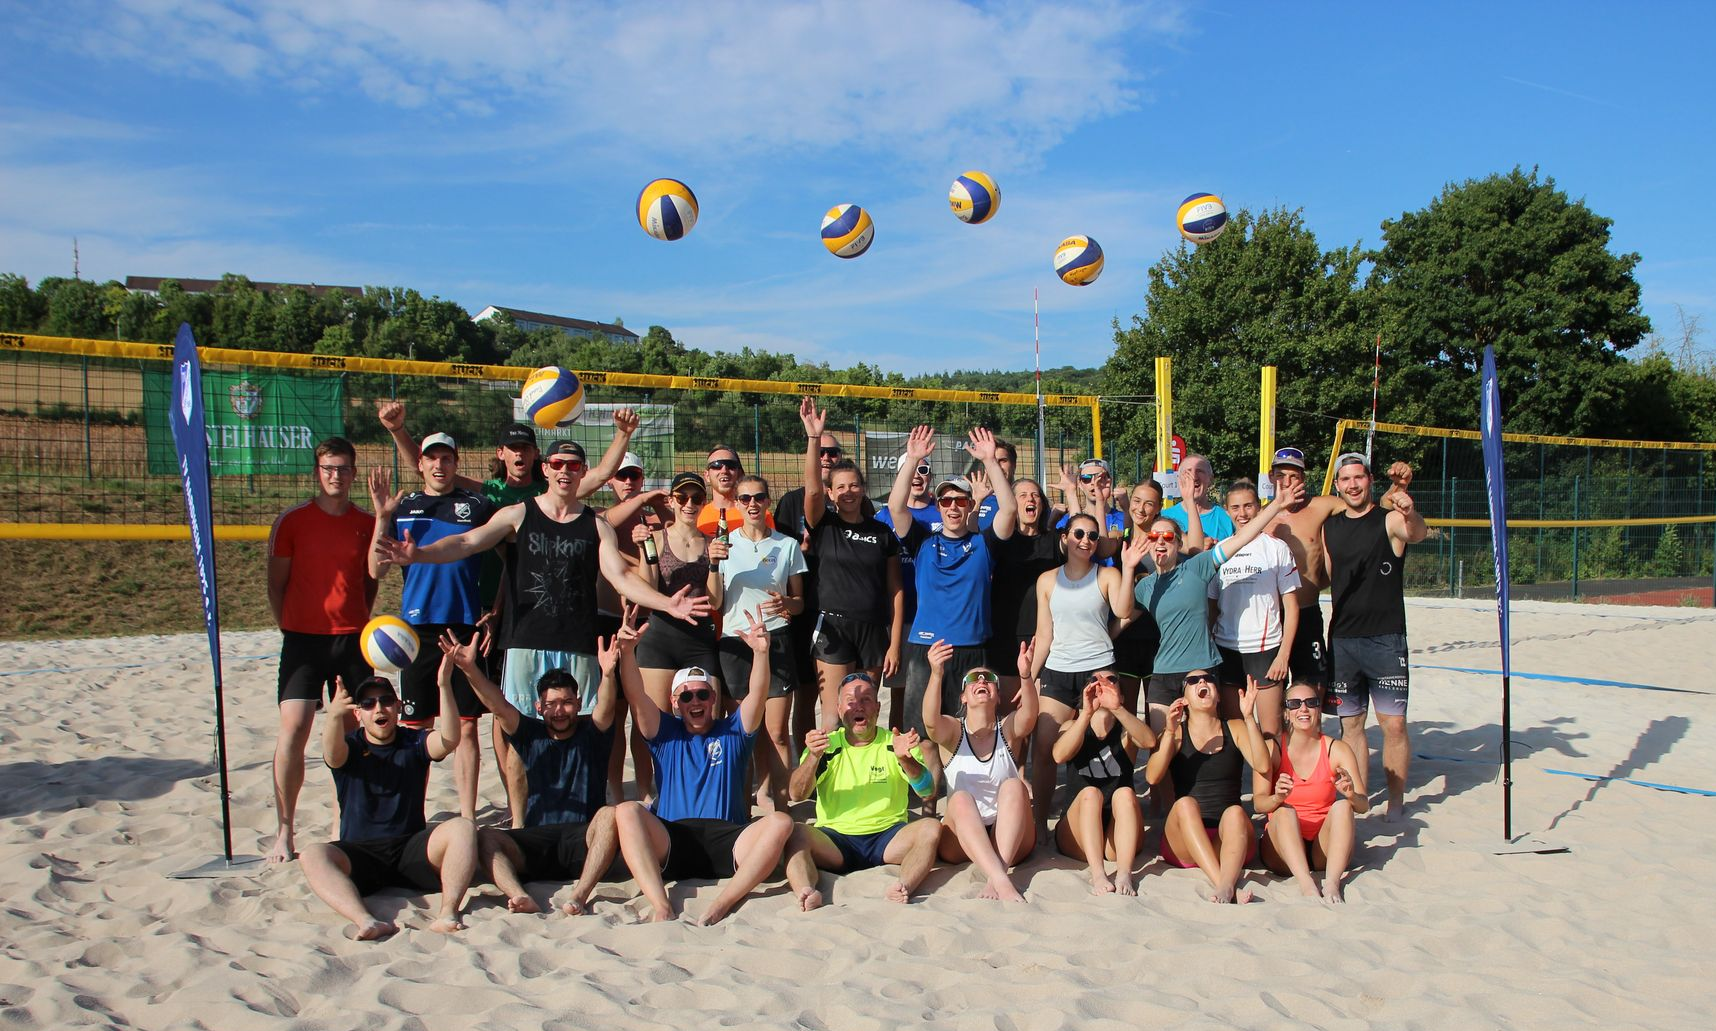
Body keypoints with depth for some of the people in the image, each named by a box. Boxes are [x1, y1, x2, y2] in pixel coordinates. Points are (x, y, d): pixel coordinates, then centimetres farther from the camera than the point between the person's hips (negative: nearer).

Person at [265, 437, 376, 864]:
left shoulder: (367, 523, 7)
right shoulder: (292, 520, 1)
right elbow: (276, 583, 6)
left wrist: (357, 621, 6)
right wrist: (288, 629, 1)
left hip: (353, 638, 2)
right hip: (303, 637, -2)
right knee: (293, 730, -10)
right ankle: (283, 833, -2)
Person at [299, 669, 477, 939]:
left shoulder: (414, 743, 6)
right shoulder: (349, 747, 5)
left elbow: (450, 740, -16)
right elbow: (332, 752, -21)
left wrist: (444, 685, -32)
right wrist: (334, 714, -45)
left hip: (411, 850, 0)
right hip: (360, 853, 0)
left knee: (462, 827, -25)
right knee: (312, 856, -29)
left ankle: (448, 913, -39)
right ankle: (366, 922, -48)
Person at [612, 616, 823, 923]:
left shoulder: (734, 731, 18)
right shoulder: (665, 733, 19)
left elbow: (758, 695, 0)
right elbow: (635, 694, 2)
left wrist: (761, 652, -21)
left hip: (727, 844, 0)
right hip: (670, 841, 0)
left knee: (780, 822, -27)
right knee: (627, 811, -28)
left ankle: (724, 903, -37)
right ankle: (661, 906, -40)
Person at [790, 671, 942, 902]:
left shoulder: (896, 744, 8)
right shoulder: (828, 745, 9)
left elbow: (928, 792, -6)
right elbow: (796, 795, -4)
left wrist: (905, 760, -27)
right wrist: (814, 756, -22)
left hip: (888, 836, 0)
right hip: (836, 838, 0)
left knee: (931, 829, -27)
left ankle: (905, 886, -45)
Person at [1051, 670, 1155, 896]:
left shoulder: (1126, 731, 9)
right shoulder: (1073, 727, 11)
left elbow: (1150, 741, -18)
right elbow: (1059, 755, -14)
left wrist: (1117, 709, -35)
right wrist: (1087, 713, -26)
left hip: (1119, 837, 0)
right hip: (1077, 836, 0)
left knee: (1125, 793, -27)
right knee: (1090, 792, -28)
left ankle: (1124, 874, -40)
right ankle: (1097, 875, -44)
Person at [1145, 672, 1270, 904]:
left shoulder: (1235, 729, 13)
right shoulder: (1176, 733, 10)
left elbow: (1262, 765, -7)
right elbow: (1152, 777, -8)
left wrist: (1249, 718, -16)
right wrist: (1170, 732, -20)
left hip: (1230, 840, 1)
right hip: (1184, 845, 0)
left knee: (1235, 813, -31)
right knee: (1185, 804, -31)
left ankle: (1224, 890, -52)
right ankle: (1227, 889, -46)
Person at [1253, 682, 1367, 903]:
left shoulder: (1336, 750, 0)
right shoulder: (1272, 749, -3)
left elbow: (1364, 805, -6)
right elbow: (1258, 803, -13)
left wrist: (1351, 795, -30)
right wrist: (1277, 798, -35)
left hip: (1324, 847, 1)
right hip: (1283, 849, -1)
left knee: (1342, 805, -23)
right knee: (1284, 811, -29)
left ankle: (1332, 884, -34)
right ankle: (1307, 885, -43)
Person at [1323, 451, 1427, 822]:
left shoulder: (1390, 520, -4)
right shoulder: (1329, 526, 10)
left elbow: (1417, 533, -27)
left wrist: (1411, 514, -50)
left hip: (1385, 639, -4)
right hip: (1342, 639, 4)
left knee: (1393, 724, -3)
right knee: (1351, 723, 8)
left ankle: (1396, 802, 10)